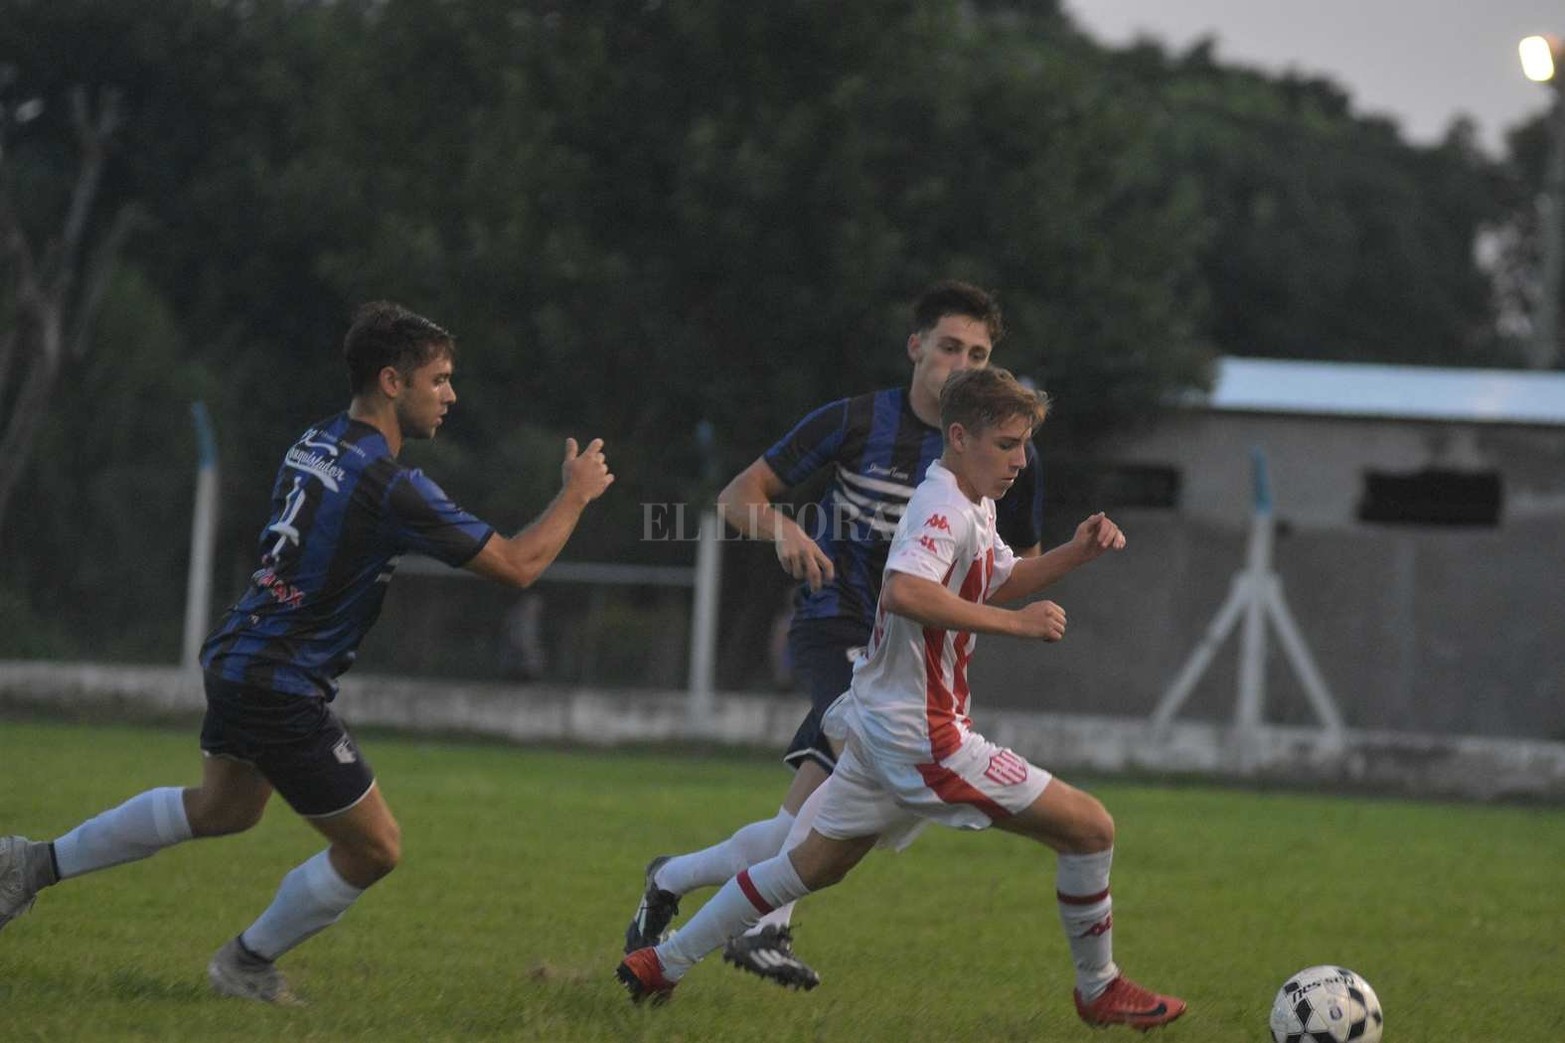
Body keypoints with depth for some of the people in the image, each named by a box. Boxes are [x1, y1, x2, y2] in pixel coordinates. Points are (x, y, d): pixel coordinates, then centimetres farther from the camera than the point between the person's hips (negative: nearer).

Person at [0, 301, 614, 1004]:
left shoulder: (313, 444, 4)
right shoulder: (391, 486, -22)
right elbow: (517, 565, -17)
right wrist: (576, 495, -2)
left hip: (234, 658, 9)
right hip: (283, 692, -9)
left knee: (223, 807, 32)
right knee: (373, 848, 5)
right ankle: (249, 961, 21)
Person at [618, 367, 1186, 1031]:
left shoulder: (971, 506, 14)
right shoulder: (945, 509, -18)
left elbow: (997, 583, 30)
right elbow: (904, 591, -36)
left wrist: (1074, 554, 14)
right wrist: (1015, 622, -32)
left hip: (881, 725, 11)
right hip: (923, 735, -11)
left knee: (813, 865, 20)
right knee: (1091, 829, -5)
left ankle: (659, 964, 23)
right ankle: (1099, 991, 10)